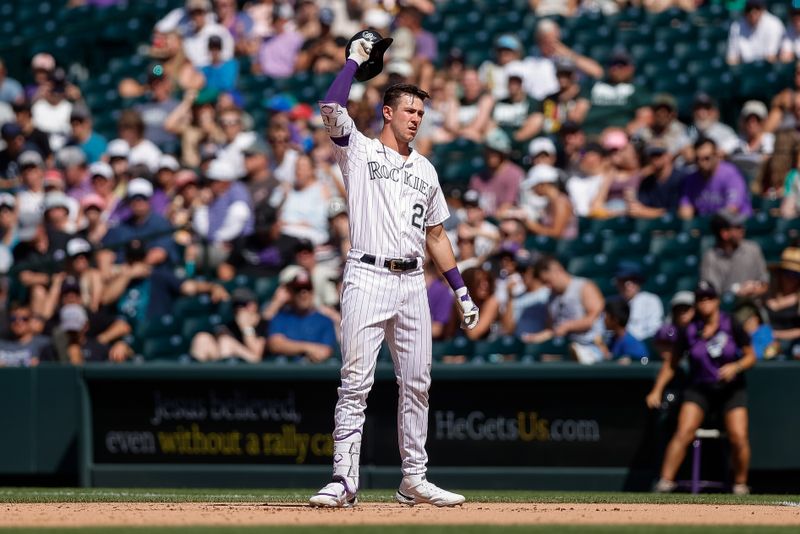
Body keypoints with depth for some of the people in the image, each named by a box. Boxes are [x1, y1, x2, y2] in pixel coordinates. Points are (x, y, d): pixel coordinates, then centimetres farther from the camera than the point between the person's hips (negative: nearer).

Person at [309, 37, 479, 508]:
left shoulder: (426, 170, 19)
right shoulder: (359, 151, 5)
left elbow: (436, 235, 22)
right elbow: (332, 109, -14)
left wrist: (462, 291, 17)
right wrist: (356, 61, -4)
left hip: (413, 284, 5)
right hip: (368, 279, -5)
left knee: (417, 384, 6)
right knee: (356, 383, -10)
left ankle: (414, 480, 13)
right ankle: (344, 479, -12)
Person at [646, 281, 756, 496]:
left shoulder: (732, 326, -7)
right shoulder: (689, 331, -3)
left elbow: (751, 357, 0)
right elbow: (671, 364, 6)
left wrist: (736, 367, -20)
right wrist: (657, 391, -3)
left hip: (731, 389, -1)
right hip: (699, 389, 1)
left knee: (738, 436, -16)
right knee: (683, 433, -19)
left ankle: (740, 485, 3)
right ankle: (665, 482, -21)